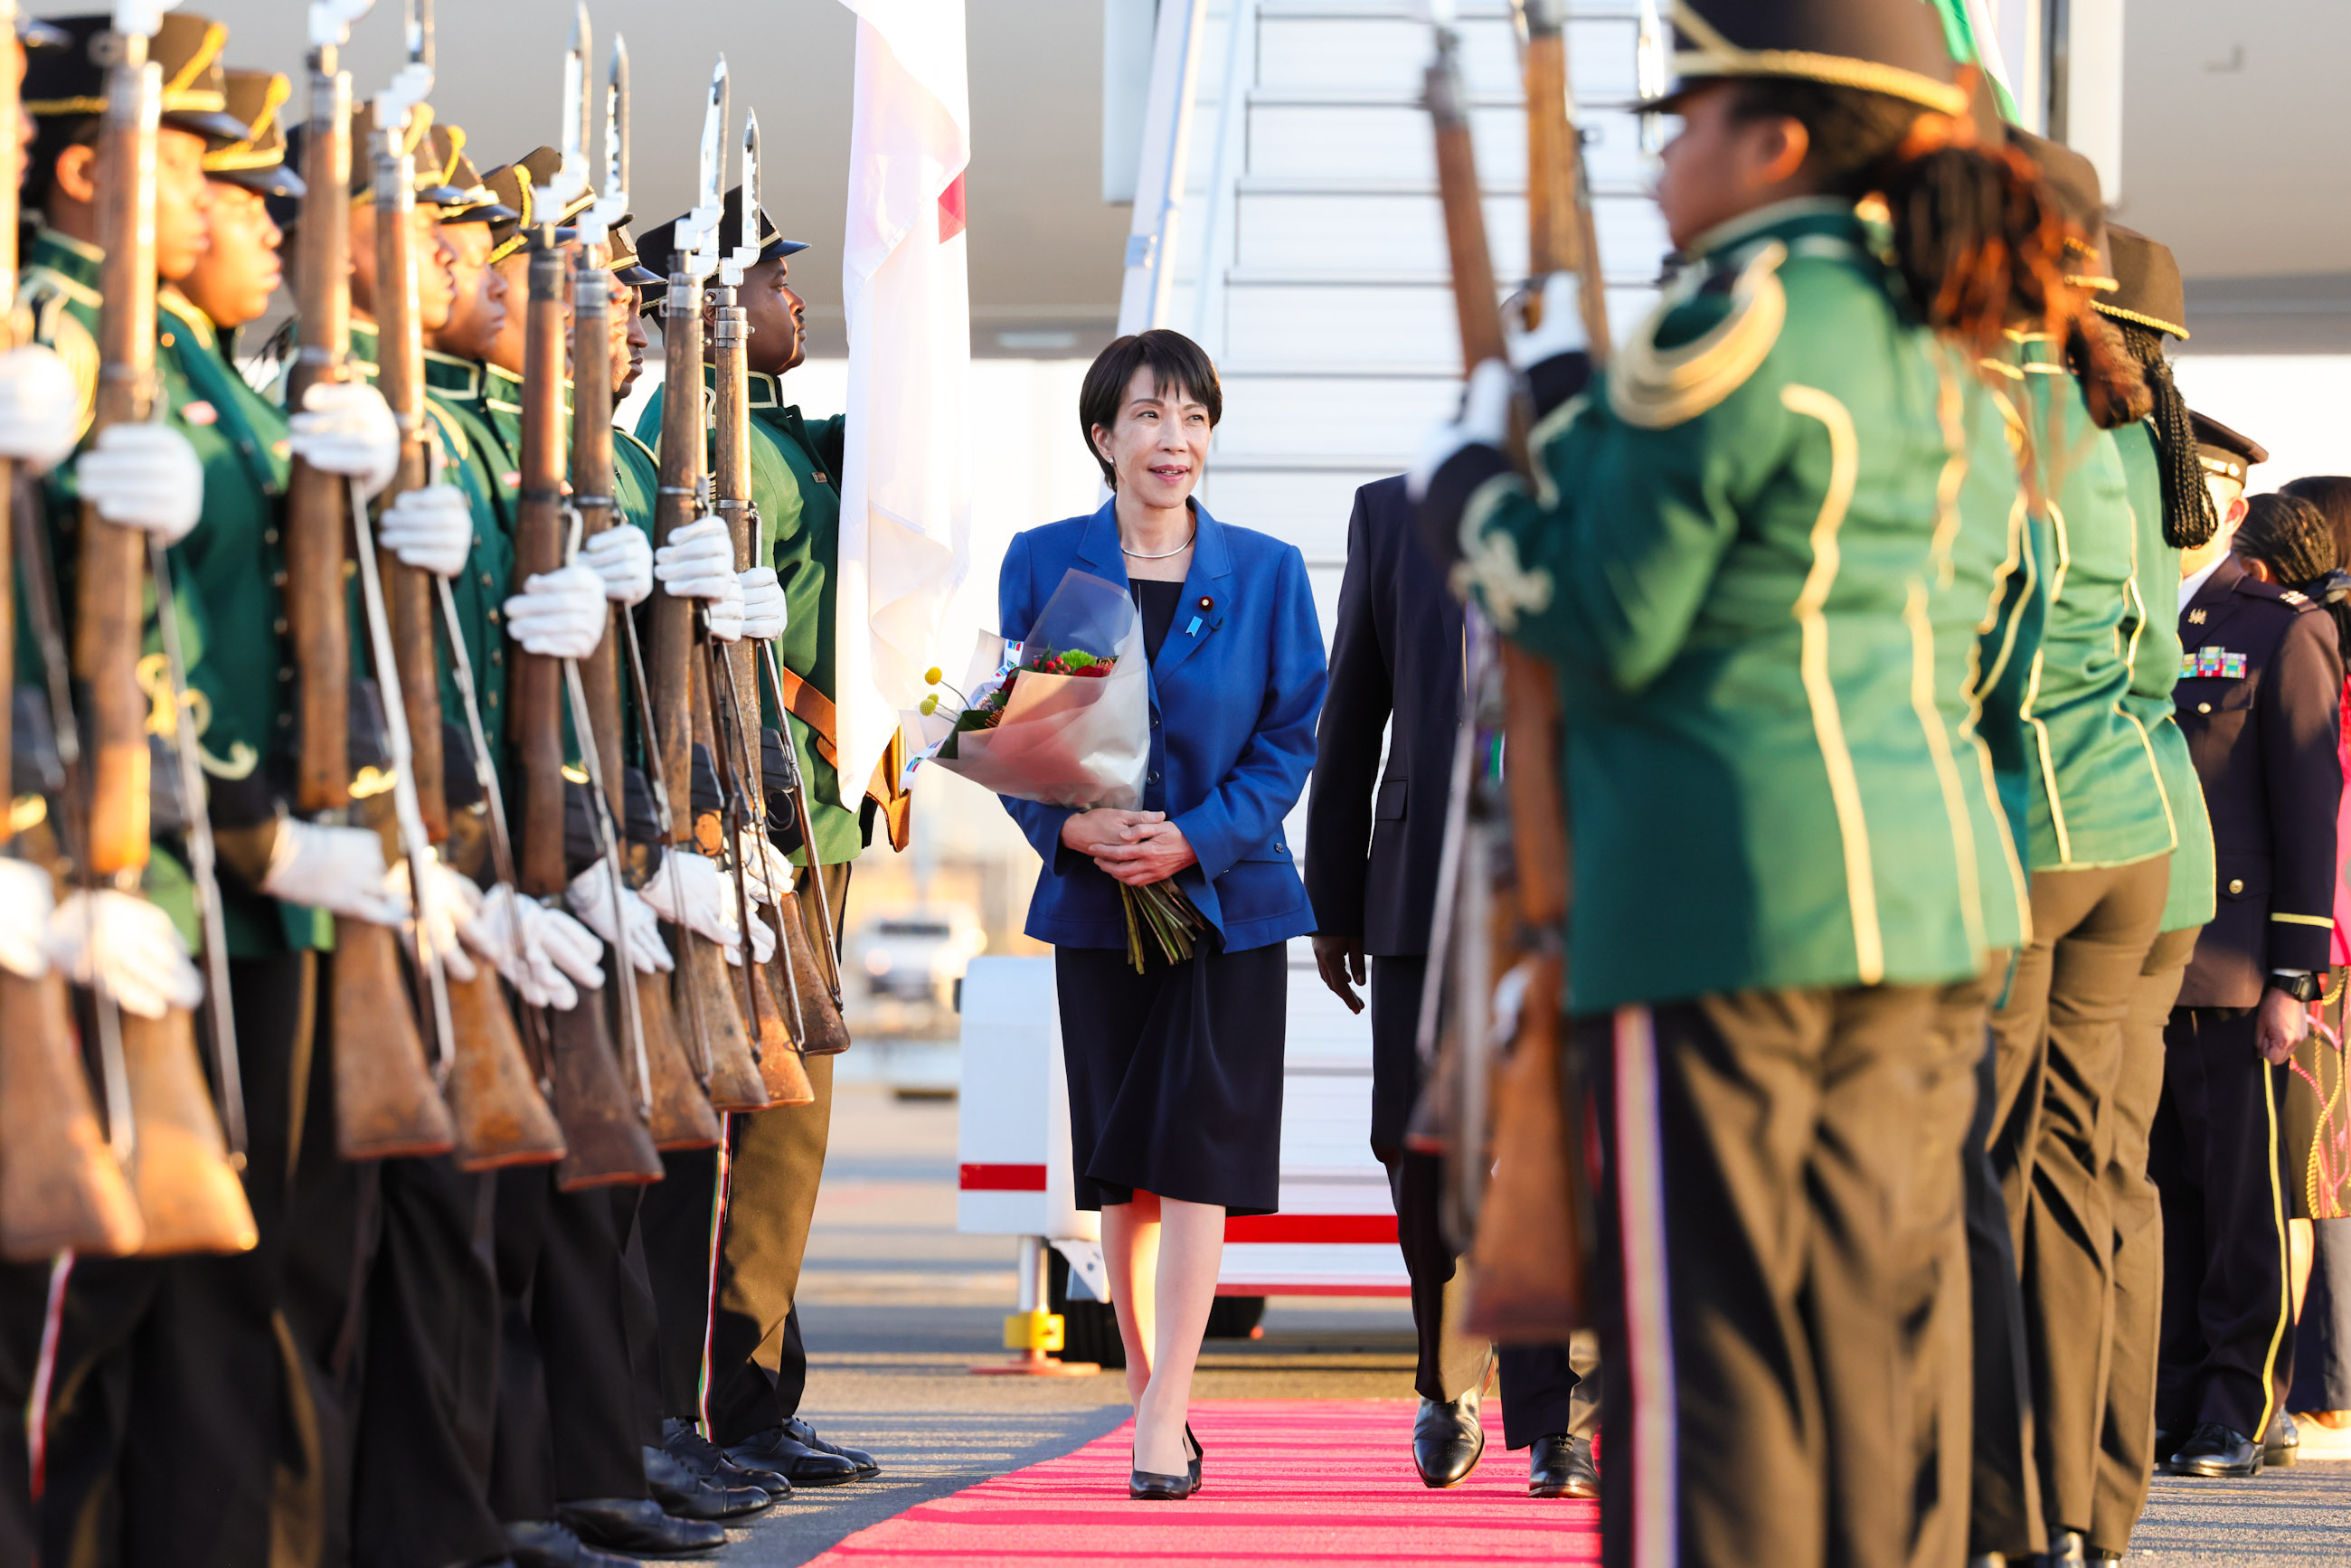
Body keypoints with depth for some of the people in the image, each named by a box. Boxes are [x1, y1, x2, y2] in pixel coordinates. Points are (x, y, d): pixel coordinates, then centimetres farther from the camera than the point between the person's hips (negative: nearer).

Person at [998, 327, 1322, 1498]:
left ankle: (1161, 1428, -13)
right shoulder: (1043, 563, 4)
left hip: (1229, 897, -1)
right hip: (1097, 902, 1)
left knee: (1198, 1156, -10)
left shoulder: (1264, 572, 2)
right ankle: (1152, 1398, 19)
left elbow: (1292, 734, 0)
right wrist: (1073, 826, -15)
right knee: (1121, 1166, 6)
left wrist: (1195, 838, -14)